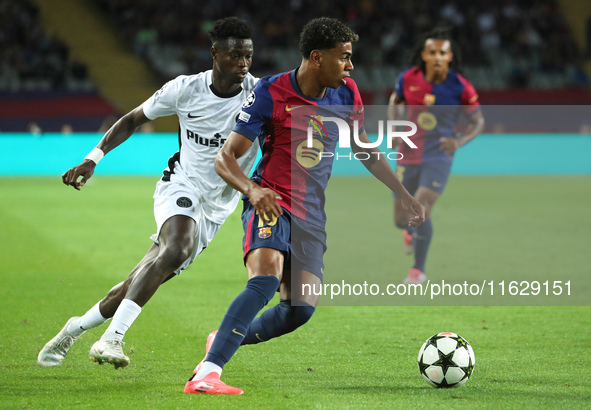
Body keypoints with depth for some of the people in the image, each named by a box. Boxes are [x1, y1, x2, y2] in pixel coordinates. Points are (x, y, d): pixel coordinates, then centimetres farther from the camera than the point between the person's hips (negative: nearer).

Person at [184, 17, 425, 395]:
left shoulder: (346, 94, 5)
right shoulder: (271, 93, -11)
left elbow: (366, 150, 22)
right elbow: (225, 158, -10)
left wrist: (405, 195, 18)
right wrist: (252, 189, -30)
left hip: (312, 216, 6)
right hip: (271, 205, -6)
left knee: (301, 308, -9)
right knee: (265, 279, -32)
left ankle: (223, 340, 15)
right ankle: (206, 374, -37)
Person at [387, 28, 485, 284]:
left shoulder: (461, 88, -13)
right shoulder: (408, 79, -7)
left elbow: (478, 121, 0)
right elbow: (395, 102, 14)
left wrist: (458, 141, -18)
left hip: (439, 156, -3)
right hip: (408, 156, 3)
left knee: (421, 211, -20)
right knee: (401, 218, 6)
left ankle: (418, 269, -1)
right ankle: (410, 231, 47)